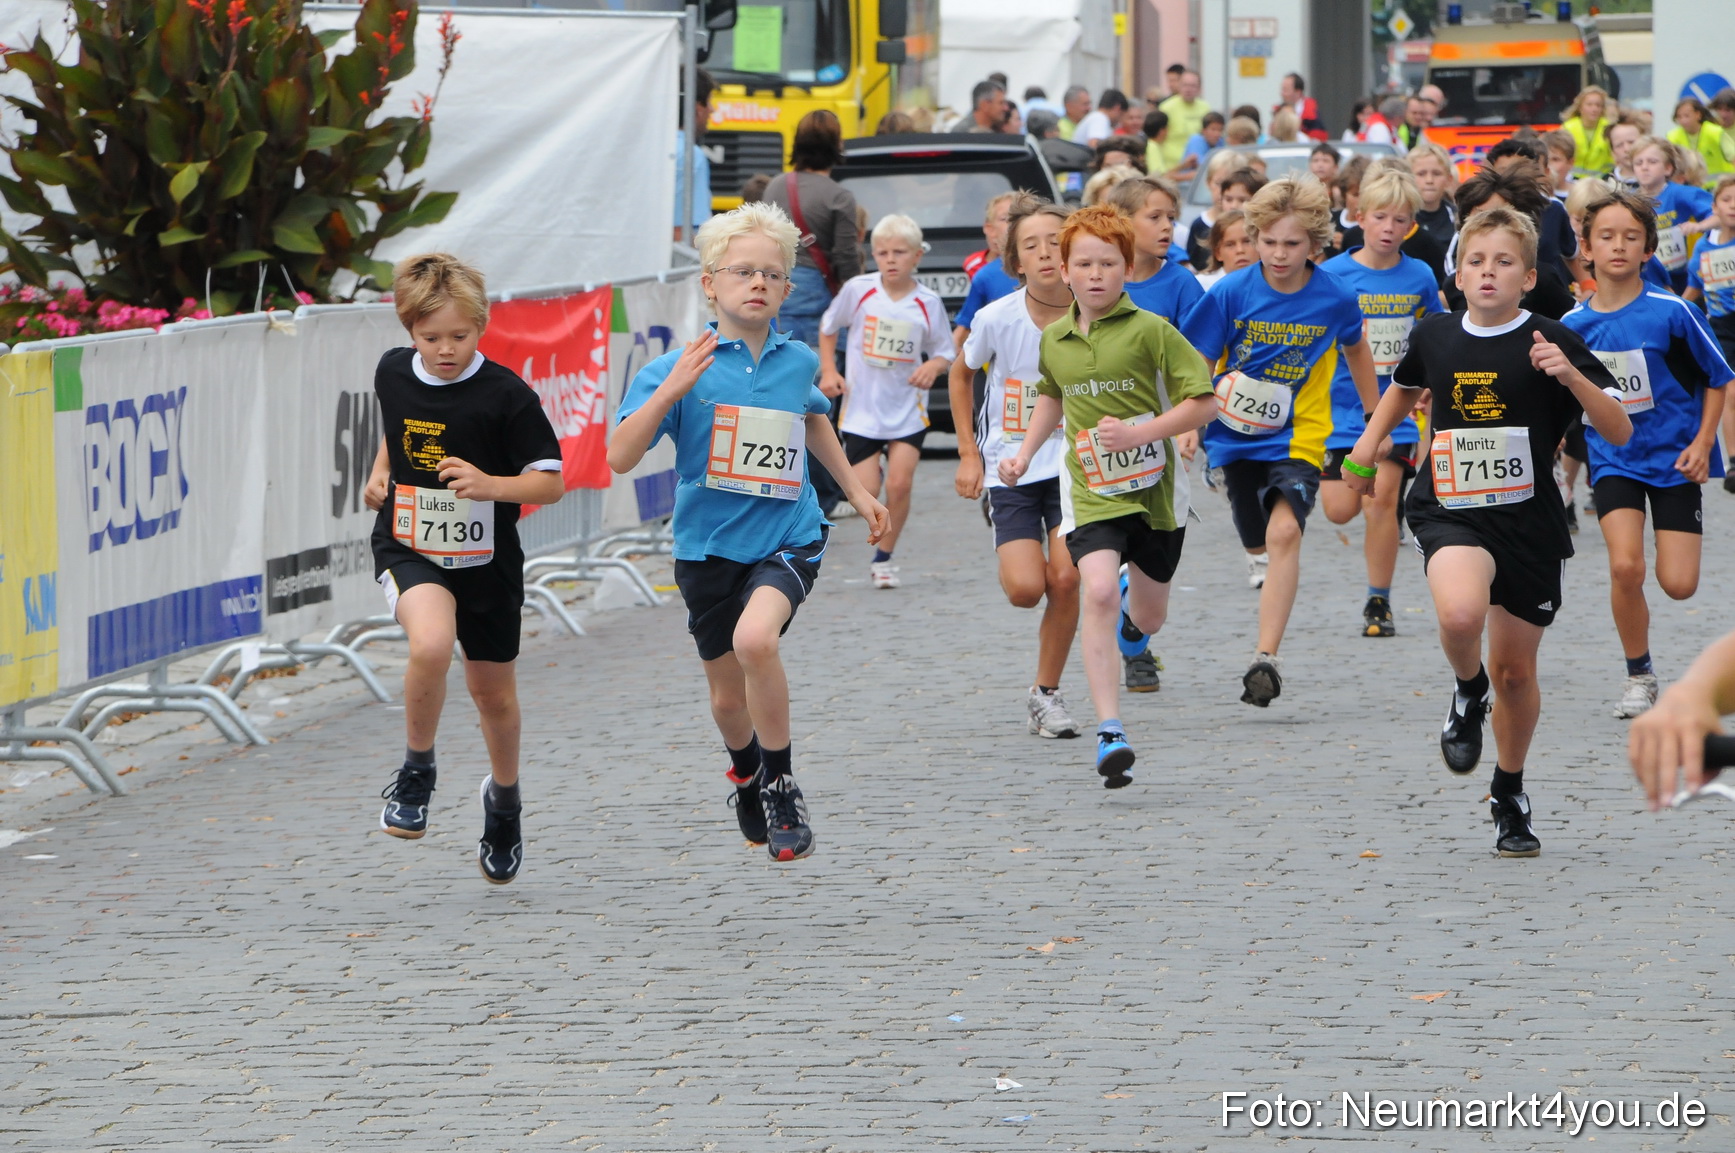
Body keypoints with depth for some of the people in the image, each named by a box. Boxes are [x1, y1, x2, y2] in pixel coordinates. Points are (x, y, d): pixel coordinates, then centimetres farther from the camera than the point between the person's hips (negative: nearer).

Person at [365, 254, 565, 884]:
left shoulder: (506, 395, -15)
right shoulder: (393, 372, -2)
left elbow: (551, 481, -13)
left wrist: (491, 485, -29)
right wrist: (380, 471, 6)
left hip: (486, 561, -1)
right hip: (407, 548, 1)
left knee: (493, 691, 15)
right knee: (432, 644, -31)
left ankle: (504, 797, 44)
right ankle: (416, 771, -8)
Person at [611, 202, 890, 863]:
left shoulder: (798, 362, 2)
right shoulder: (681, 367, -8)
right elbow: (620, 457, -18)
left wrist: (856, 491, 32)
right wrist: (669, 390, -28)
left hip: (788, 539, 0)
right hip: (709, 547, 1)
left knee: (754, 638, -30)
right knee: (728, 697, 13)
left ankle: (781, 785, -11)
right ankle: (746, 773, 49)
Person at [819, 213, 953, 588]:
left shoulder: (928, 303, -4)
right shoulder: (859, 290, -5)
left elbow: (944, 350, 5)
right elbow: (828, 326, 10)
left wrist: (934, 366, -17)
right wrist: (828, 371, 1)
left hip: (908, 409, 0)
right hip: (862, 407, 0)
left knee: (899, 484, -10)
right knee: (864, 493, -5)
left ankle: (884, 558, 8)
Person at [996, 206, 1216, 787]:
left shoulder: (1150, 331, -10)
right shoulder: (1053, 340, 4)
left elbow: (1202, 401, -10)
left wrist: (1137, 433, -21)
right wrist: (1026, 451, 16)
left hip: (1154, 489, -1)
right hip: (1093, 493, 1)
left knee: (1148, 617, 14)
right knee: (1098, 591, -24)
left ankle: (1131, 623, 57)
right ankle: (1109, 732, -27)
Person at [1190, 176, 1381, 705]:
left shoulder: (1334, 298, -8)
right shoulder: (1231, 293, -10)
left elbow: (1356, 350, 14)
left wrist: (1374, 418, 22)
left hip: (1299, 438, -2)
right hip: (1237, 438, 2)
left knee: (1284, 532, -23)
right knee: (1259, 546, 13)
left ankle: (1265, 658, -31)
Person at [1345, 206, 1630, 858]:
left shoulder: (1550, 342, -8)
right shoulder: (1435, 337, 1)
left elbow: (1619, 433, -13)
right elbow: (1406, 385, 27)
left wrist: (1571, 376, -26)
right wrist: (1371, 440, 19)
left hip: (1529, 523, 0)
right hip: (1450, 512, 0)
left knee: (1515, 670, 10)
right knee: (1460, 614, -32)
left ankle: (1509, 794, 35)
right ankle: (1469, 694, 2)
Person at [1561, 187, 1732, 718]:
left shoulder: (1671, 312, -13)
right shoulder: (1573, 325, -4)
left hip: (1673, 456, -1)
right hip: (1613, 459, 1)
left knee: (1678, 585, -5)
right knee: (1625, 566, -19)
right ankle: (1638, 675, 2)